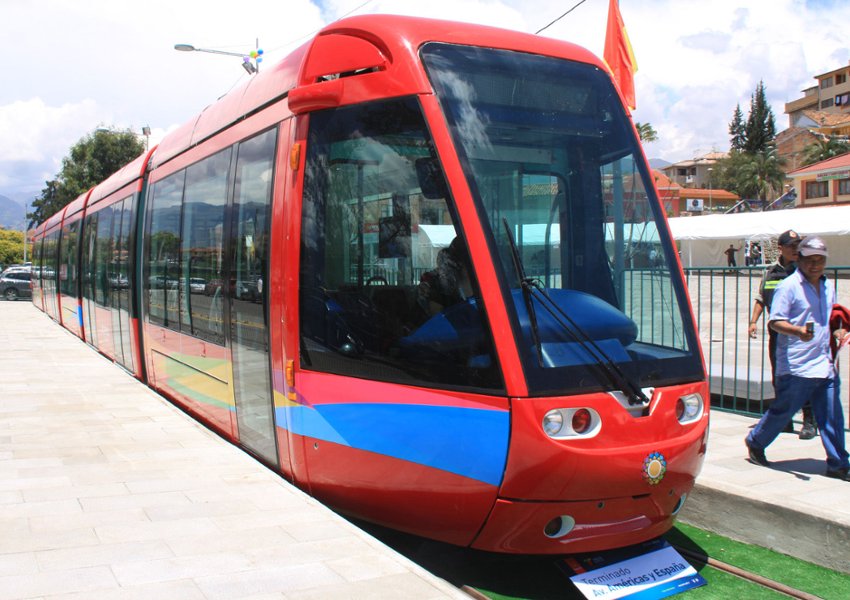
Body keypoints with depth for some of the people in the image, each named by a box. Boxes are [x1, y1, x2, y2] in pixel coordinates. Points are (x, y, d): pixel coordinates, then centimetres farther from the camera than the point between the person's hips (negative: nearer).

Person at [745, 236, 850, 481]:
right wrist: (798, 331, -31)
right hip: (796, 366, -6)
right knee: (783, 410, 4)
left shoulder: (828, 287, 16)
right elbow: (776, 321, -13)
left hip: (825, 365, 6)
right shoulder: (788, 286, -7)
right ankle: (755, 442, 26)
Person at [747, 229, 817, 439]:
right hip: (777, 333, 4)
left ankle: (809, 422, 4)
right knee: (778, 378, 10)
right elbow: (760, 299, 19)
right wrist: (754, 321, 9)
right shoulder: (771, 272, 11)